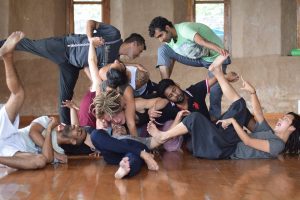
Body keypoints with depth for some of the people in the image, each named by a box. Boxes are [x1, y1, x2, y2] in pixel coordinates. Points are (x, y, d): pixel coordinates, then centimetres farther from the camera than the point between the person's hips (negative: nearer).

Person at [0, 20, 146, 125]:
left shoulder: (113, 59, 1)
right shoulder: (114, 35, -17)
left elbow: (88, 67, 0)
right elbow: (90, 23, -18)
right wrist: (91, 39, -35)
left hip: (72, 64, 6)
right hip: (63, 46, -6)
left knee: (66, 97, 6)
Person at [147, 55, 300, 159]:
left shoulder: (277, 145, -11)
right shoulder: (270, 133, 17)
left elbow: (248, 141, -19)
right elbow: (258, 113, 15)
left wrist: (232, 120, -15)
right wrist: (253, 92, 4)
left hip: (227, 151, -9)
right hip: (231, 142, 9)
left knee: (195, 118, -18)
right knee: (240, 104, 6)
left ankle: (162, 136, -3)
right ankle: (217, 72, 14)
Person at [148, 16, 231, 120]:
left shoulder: (183, 29, -30)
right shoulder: (170, 41, -4)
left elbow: (201, 41, -49)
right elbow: (170, 61, 2)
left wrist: (219, 49, -66)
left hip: (214, 58, -7)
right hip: (198, 58, 7)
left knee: (215, 91, -19)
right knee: (163, 50, -8)